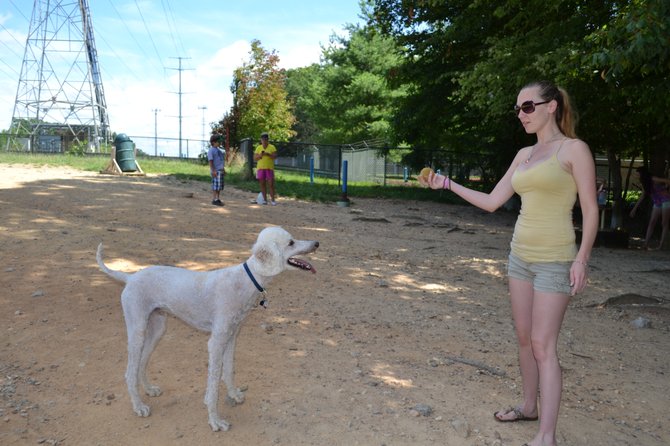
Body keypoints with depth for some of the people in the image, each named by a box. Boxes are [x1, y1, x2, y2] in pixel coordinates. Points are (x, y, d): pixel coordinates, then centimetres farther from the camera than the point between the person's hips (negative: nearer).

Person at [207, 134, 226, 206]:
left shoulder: (218, 149, 18)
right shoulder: (211, 150, -8)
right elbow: (210, 161, -15)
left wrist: (223, 169, 20)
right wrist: (213, 171, -22)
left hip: (221, 170, 9)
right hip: (216, 171, -9)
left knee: (220, 186, 9)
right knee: (215, 186, -9)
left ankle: (218, 199, 14)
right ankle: (214, 200, -6)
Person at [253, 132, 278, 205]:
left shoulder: (272, 147, 3)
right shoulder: (258, 148, 10)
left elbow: (275, 157, -6)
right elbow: (254, 158, 7)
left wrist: (268, 154, -20)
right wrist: (260, 155, -11)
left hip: (269, 168, -3)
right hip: (260, 168, 3)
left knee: (271, 184, -6)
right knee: (262, 184, 3)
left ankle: (272, 200, -3)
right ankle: (264, 200, 9)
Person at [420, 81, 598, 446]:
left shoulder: (574, 149, -7)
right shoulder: (524, 155, 11)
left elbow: (590, 210, -8)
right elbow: (492, 202, 11)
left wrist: (581, 259, -16)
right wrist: (448, 184, 4)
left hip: (554, 260, -7)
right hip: (520, 255, 7)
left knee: (543, 345, -6)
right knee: (524, 338, 14)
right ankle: (529, 406, 31)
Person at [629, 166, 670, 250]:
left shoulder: (654, 179, -17)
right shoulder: (645, 184, 8)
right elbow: (642, 196, 16)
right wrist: (634, 208, 16)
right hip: (657, 203, 8)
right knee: (651, 223, 1)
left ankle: (661, 246, -6)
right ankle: (646, 245, -2)